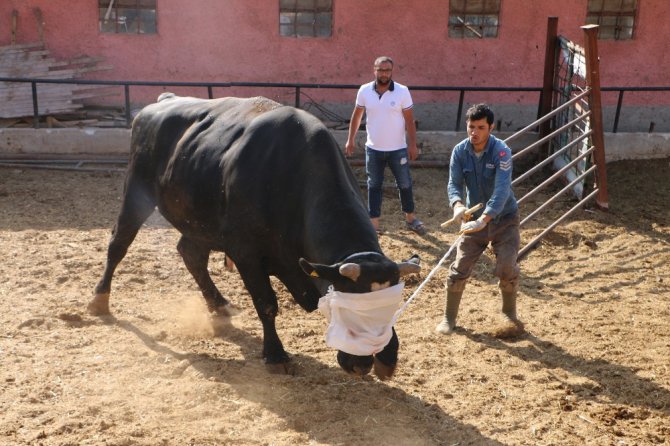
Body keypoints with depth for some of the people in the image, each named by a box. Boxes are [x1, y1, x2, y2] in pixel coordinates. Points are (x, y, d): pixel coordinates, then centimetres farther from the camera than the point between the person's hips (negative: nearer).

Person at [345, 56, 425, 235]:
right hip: (373, 149, 1)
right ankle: (374, 222, 18)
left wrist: (413, 145, -9)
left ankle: (410, 218, 30)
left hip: (398, 149, -1)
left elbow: (409, 120, -7)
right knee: (374, 185, 9)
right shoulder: (364, 91, -6)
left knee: (405, 184, 11)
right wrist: (350, 140, 6)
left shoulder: (402, 91, -11)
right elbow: (356, 116, 6)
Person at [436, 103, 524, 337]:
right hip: (474, 218, 3)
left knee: (507, 269, -11)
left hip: (503, 217, -3)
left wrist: (484, 219, -45)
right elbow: (454, 183, -14)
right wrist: (458, 205, -38)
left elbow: (502, 189, -32)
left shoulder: (501, 151, -22)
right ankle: (449, 318, 16)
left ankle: (510, 316, 14)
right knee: (460, 268, -1)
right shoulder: (460, 151, -9)